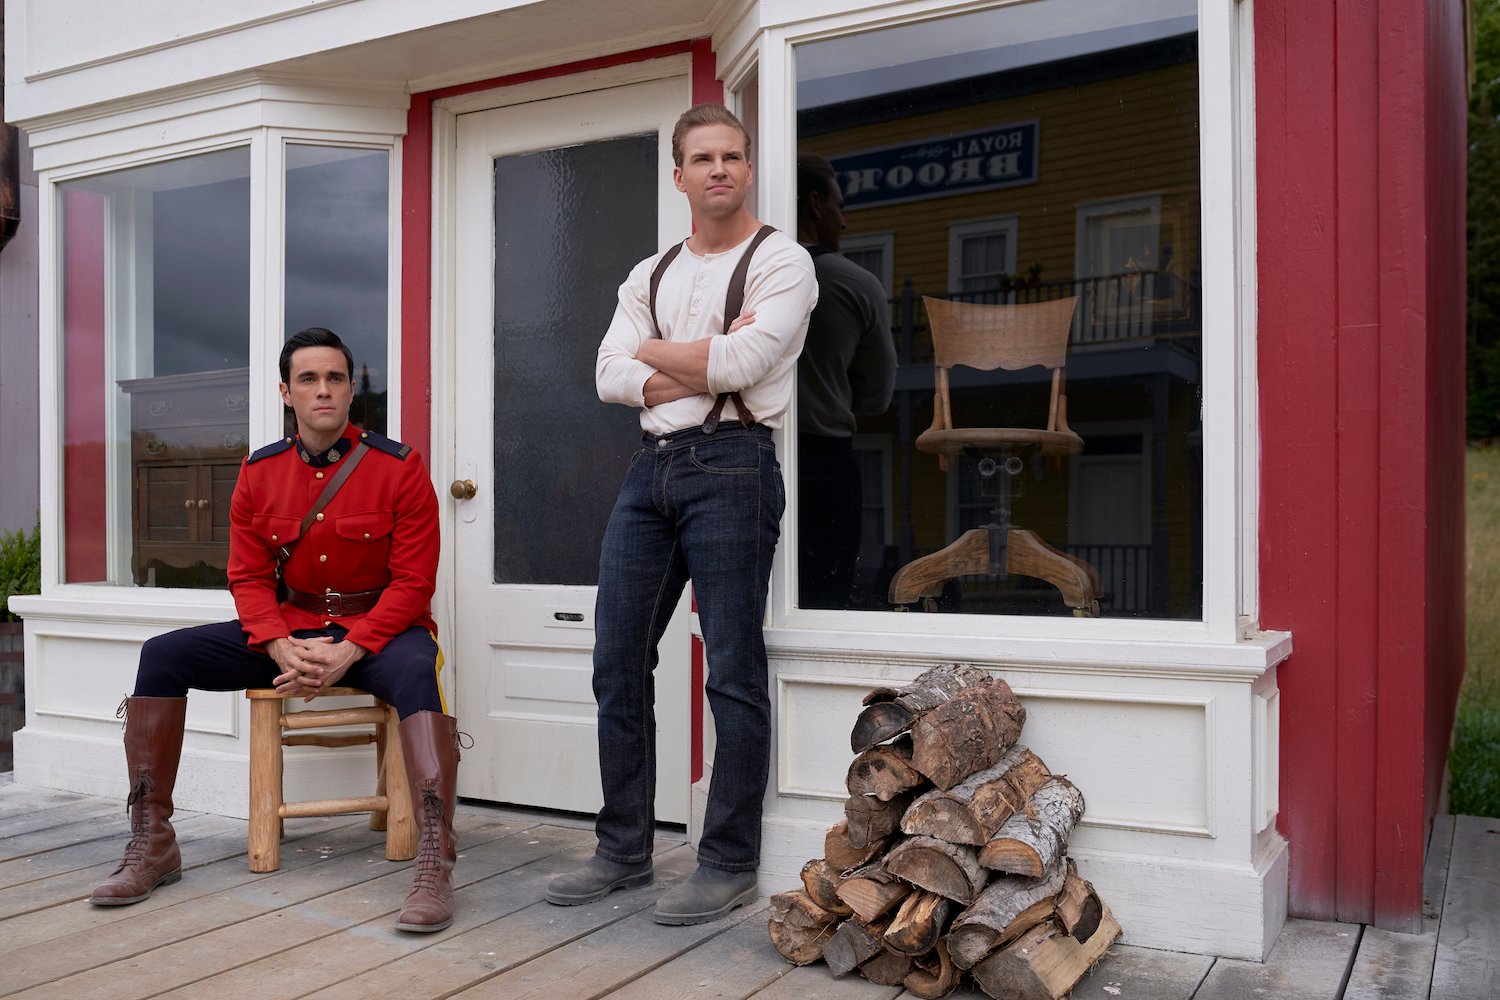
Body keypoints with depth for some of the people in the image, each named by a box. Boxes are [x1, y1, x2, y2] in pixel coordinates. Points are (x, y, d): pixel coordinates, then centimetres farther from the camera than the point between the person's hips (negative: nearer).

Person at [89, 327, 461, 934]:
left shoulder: (400, 468, -7)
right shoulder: (259, 474, 5)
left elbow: (413, 582, -10)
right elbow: (249, 578, 5)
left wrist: (347, 653, -21)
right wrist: (283, 650, -14)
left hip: (379, 631, -4)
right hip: (289, 629, 5)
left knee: (418, 672, -39)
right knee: (163, 655, -10)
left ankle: (434, 862, -42)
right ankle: (152, 845, -4)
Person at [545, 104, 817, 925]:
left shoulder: (779, 262, 1)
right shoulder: (648, 277, 19)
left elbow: (741, 362, -14)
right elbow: (611, 376, 5)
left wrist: (657, 351, 2)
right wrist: (706, 364, -8)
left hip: (730, 465, -6)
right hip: (649, 466, 6)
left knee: (733, 672, -3)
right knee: (617, 664, 6)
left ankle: (729, 865, 9)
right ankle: (624, 850, 19)